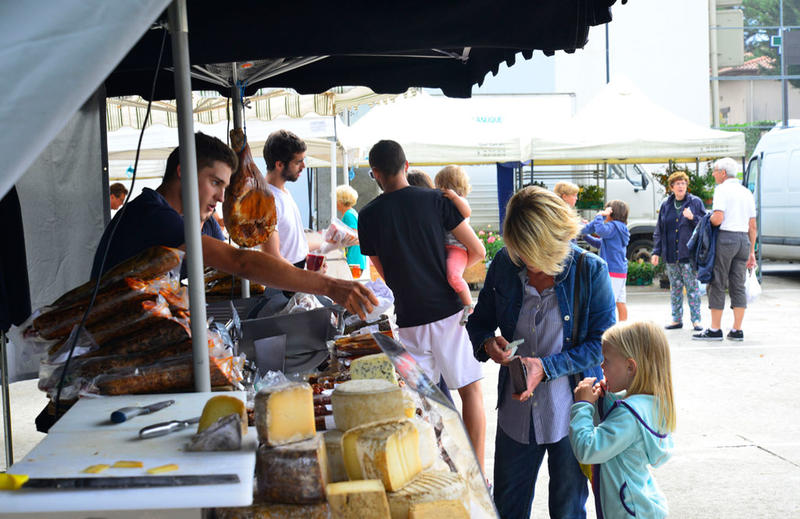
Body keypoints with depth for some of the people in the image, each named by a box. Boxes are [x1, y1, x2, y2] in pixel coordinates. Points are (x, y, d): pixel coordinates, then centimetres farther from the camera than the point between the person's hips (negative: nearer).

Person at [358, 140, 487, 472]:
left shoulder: (369, 216, -1)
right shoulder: (436, 200, -5)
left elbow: (385, 274, 9)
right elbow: (477, 251, -1)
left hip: (409, 318, 1)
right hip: (449, 311, -1)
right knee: (470, 390, 9)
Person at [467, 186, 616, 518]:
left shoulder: (590, 271, -13)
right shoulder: (504, 264, -5)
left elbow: (601, 342, -11)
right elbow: (479, 320, 8)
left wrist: (547, 366, -23)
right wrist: (487, 343, -15)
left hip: (571, 413, -3)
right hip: (516, 413, 3)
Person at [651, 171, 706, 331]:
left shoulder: (695, 202, 2)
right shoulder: (666, 205, 11)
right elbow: (659, 230, 14)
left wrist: (693, 218, -18)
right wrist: (656, 252, 8)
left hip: (688, 253, -4)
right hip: (670, 255, 4)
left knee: (692, 287, -4)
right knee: (675, 287, 9)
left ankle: (696, 320, 2)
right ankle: (677, 319, 17)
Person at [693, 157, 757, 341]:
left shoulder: (722, 189, -6)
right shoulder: (747, 192, 16)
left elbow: (718, 218, -19)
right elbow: (753, 226, 16)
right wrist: (751, 252, 18)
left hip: (726, 238, -7)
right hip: (744, 239, 7)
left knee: (717, 284, 0)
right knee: (738, 286, 8)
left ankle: (715, 329, 2)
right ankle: (737, 330, 8)